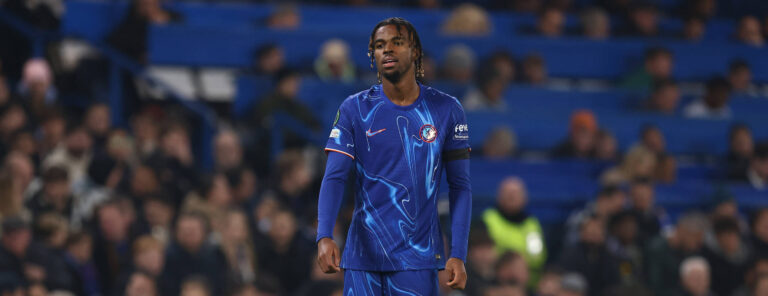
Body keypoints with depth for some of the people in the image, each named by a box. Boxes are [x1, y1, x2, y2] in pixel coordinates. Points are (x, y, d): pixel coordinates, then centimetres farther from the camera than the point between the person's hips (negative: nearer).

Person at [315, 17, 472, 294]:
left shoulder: (445, 110, 3)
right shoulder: (354, 109, 3)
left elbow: (460, 186, 4)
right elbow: (334, 178, -4)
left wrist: (458, 255, -5)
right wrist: (324, 237, -20)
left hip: (418, 258, -1)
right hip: (363, 255, 1)